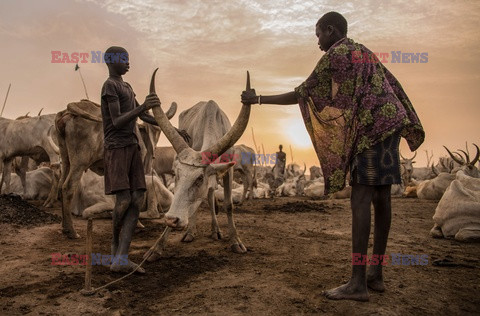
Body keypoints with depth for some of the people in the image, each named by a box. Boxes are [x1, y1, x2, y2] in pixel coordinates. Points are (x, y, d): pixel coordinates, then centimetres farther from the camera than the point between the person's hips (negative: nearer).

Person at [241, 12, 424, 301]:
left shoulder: (335, 55, -2)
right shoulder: (365, 53, 25)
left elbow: (301, 95, -4)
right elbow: (394, 87, 23)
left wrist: (259, 99, 3)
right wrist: (409, 127, 23)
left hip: (371, 129, -9)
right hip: (389, 125, 9)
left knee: (361, 199, -12)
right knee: (381, 196, 6)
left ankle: (358, 282, -13)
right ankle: (376, 274, 10)